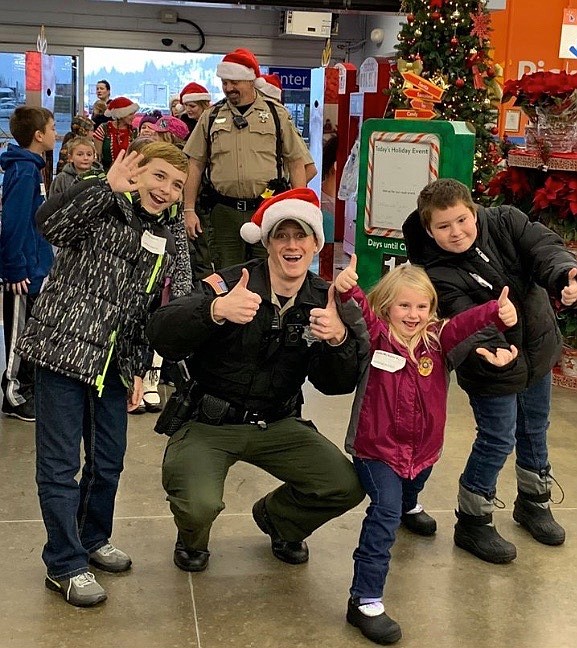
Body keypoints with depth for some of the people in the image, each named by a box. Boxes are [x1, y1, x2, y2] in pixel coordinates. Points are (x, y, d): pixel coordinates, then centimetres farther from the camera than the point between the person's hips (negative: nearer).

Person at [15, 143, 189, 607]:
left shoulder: (166, 244, 11)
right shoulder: (101, 210, -9)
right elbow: (50, 222, -31)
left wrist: (139, 368, 15)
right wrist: (108, 185, -34)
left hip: (112, 365, 7)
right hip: (64, 351, -6)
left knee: (109, 461, 15)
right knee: (60, 463, 1)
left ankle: (93, 538, 37)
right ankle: (65, 565, 15)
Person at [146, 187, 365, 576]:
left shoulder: (325, 301, -1)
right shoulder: (229, 284, -16)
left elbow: (338, 385, -5)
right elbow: (161, 336, -27)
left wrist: (339, 339, -26)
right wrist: (216, 309, -45)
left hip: (278, 424, 4)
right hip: (208, 423, -4)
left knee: (347, 488, -10)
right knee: (199, 505, -28)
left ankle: (276, 518, 25)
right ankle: (193, 540, 14)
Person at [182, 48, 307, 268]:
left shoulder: (276, 115, 7)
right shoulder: (210, 117, 10)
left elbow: (296, 163, 7)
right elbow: (195, 165, 10)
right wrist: (189, 210, 4)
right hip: (224, 212, 1)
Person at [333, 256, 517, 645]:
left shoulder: (438, 338, -7)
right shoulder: (376, 337, -16)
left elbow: (467, 323, -24)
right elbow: (360, 313, -35)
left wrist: (498, 313, -45)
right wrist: (347, 289, -57)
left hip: (423, 447, 6)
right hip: (377, 446, -5)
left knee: (412, 488, 35)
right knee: (385, 514, -18)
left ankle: (409, 507, 73)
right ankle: (365, 600, -14)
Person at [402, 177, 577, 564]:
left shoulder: (504, 222, -12)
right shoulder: (439, 274, -24)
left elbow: (544, 247, -25)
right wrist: (491, 348, -55)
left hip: (537, 350, 6)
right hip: (490, 367, -6)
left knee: (535, 428, 21)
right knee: (498, 440, -1)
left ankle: (534, 502, 45)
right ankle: (472, 523, 20)